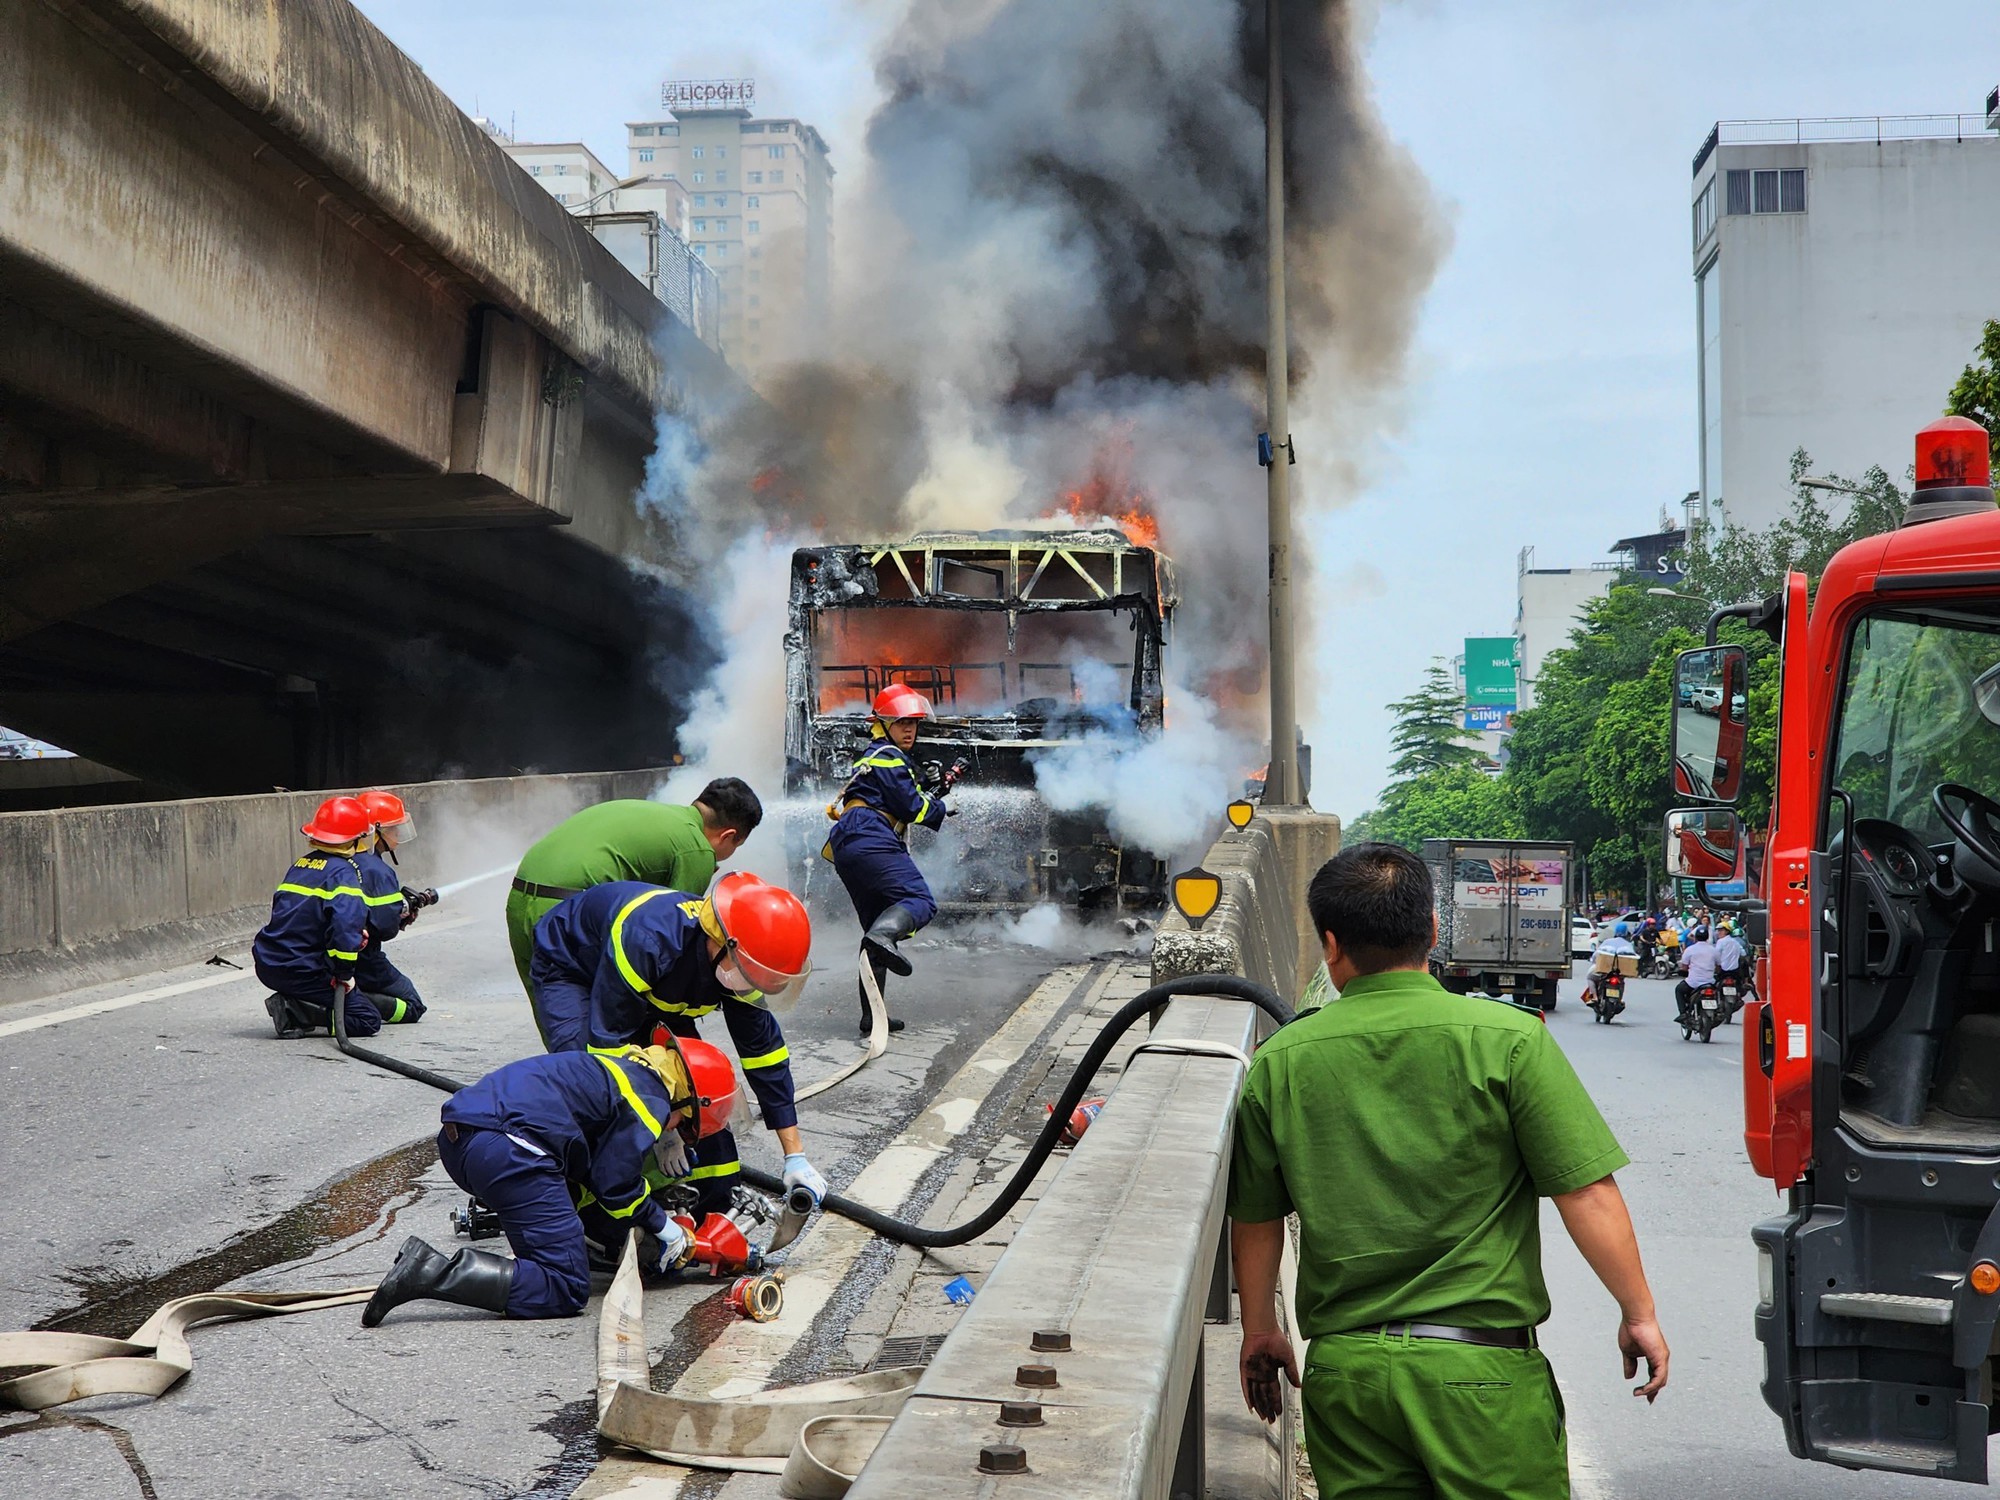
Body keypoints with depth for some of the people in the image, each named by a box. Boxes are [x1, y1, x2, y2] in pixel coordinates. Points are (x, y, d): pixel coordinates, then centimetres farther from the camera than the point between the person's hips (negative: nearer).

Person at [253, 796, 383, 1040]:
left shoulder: (301, 863, 14)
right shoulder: (343, 872, -12)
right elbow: (345, 921, -27)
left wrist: (354, 934, 13)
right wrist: (345, 973, -16)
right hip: (299, 971, -8)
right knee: (367, 1020, -3)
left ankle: (290, 1003, 6)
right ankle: (294, 1013, -15)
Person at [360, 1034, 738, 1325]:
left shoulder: (619, 1068, 31)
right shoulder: (651, 1102, 3)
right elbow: (617, 1185, -1)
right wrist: (663, 1227, 16)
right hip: (508, 1149, -10)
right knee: (567, 1290, -6)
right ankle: (435, 1273, -23)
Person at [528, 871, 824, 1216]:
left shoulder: (738, 964, -23)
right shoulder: (646, 938, -44)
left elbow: (765, 1053, -11)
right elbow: (609, 1038, -36)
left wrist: (795, 1156, -8)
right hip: (569, 970, -6)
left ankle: (716, 1216, 5)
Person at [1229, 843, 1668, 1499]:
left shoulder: (1279, 1062, 1)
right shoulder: (1507, 1038, -7)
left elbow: (1254, 1221, 10)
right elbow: (1588, 1195, -8)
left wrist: (1260, 1331, 24)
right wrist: (1639, 1313, 5)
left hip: (1341, 1368, 3)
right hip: (1482, 1369, -3)